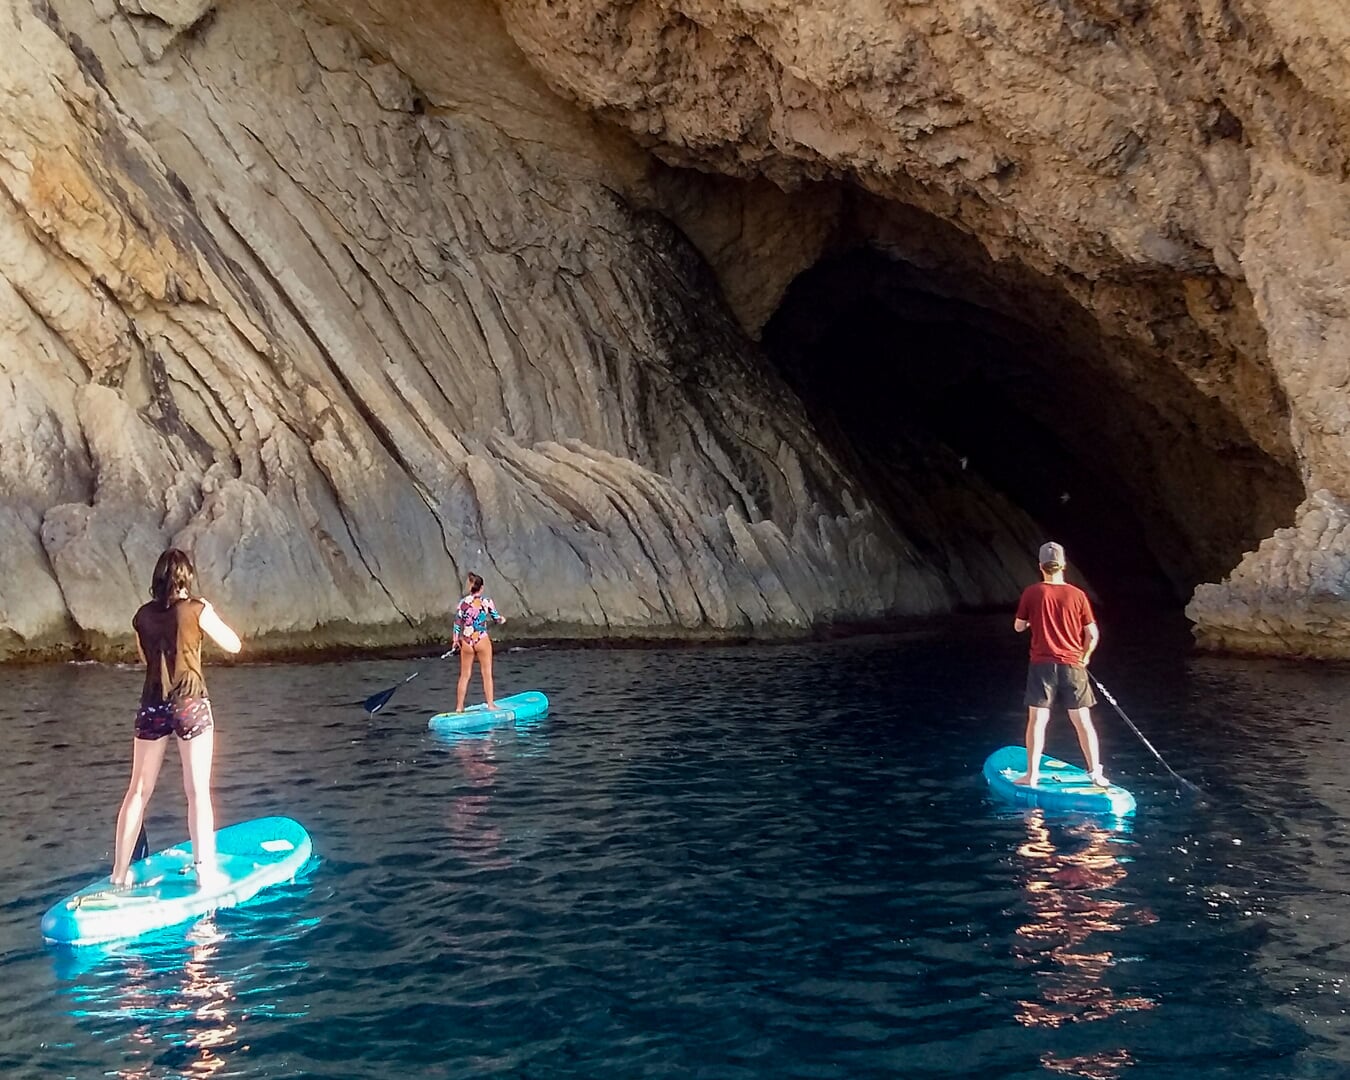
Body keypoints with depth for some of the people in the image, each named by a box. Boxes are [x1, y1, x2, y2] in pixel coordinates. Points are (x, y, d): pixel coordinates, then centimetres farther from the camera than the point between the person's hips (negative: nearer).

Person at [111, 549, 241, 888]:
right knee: (198, 791, 0)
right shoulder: (197, 609, -7)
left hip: (152, 706, 4)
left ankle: (120, 872, 19)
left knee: (138, 790, 13)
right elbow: (233, 645, 3)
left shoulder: (143, 615, 6)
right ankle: (204, 871, -1)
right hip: (190, 704, -4)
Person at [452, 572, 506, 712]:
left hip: (466, 642, 2)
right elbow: (497, 619, 1)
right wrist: (503, 619, 23)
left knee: (464, 675, 11)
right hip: (482, 640, -2)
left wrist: (455, 640, 12)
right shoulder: (487, 602, -7)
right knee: (487, 674, 8)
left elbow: (457, 623, 0)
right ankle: (490, 704, 10)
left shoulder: (462, 603, -3)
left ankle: (459, 707, 14)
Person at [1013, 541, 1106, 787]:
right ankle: (1095, 773, 16)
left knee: (1037, 720, 4)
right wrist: (1084, 657, 16)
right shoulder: (1077, 595, -4)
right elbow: (1092, 634, -1)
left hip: (1042, 664, -1)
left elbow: (1018, 627, 4)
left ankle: (1032, 775, 5)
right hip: (1072, 665, 1)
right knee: (1083, 721, 10)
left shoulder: (1031, 593, -6)